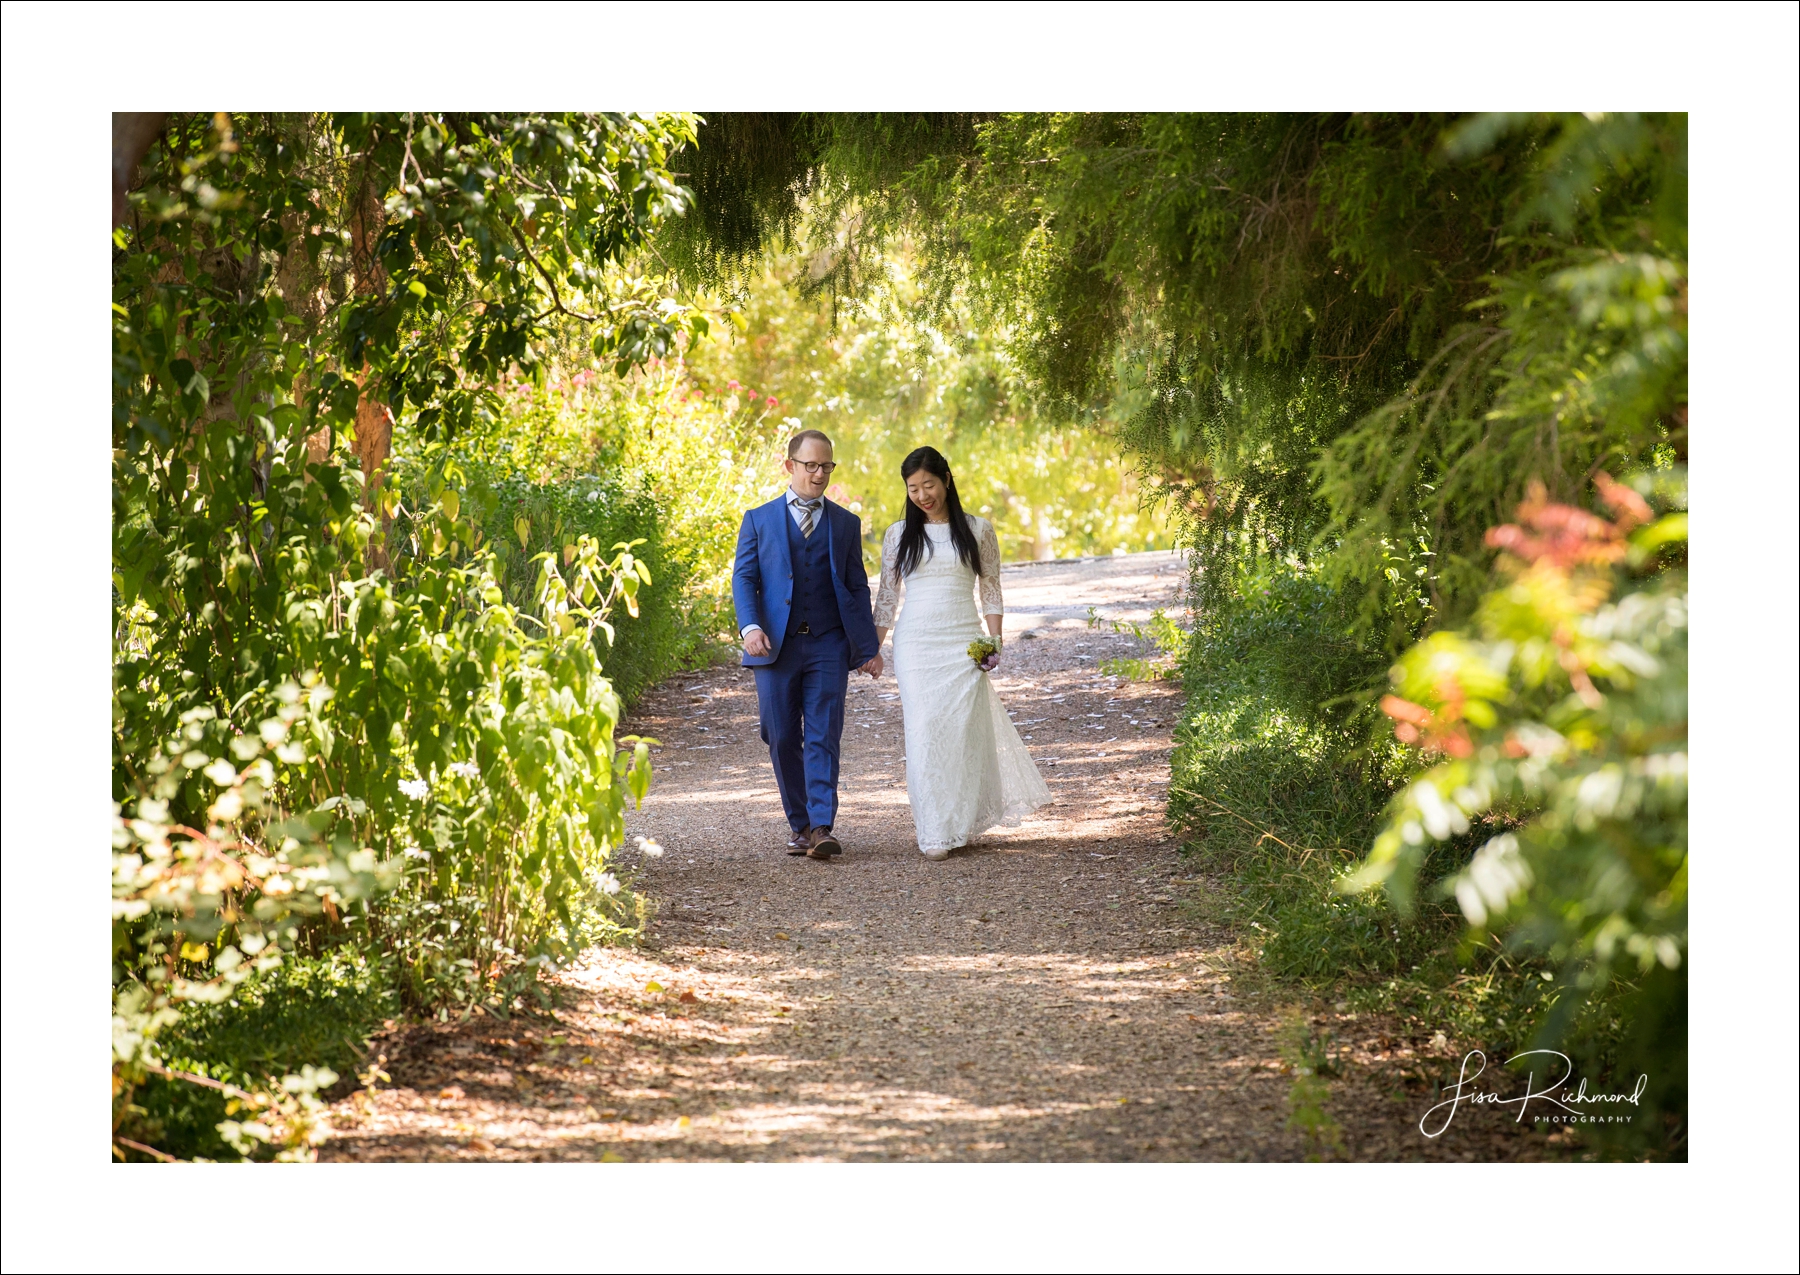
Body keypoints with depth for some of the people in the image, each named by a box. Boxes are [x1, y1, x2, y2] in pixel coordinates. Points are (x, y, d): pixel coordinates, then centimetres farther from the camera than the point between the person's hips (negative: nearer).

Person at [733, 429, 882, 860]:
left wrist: (869, 648, 7)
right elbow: (744, 578, 2)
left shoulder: (845, 524, 12)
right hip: (775, 647, 0)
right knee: (782, 740, 3)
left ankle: (822, 828, -13)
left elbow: (857, 588, 12)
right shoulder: (758, 520, 9)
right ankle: (800, 825, 16)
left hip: (827, 646, 0)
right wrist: (750, 626, -16)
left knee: (823, 738, -9)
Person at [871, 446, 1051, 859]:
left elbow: (991, 592, 9)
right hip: (915, 643, 0)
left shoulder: (978, 531, 6)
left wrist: (994, 642, -3)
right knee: (924, 734, -7)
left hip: (963, 643, 0)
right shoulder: (899, 535, 9)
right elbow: (887, 596, 12)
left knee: (963, 731, -2)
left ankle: (960, 823, 14)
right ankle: (934, 833, -5)